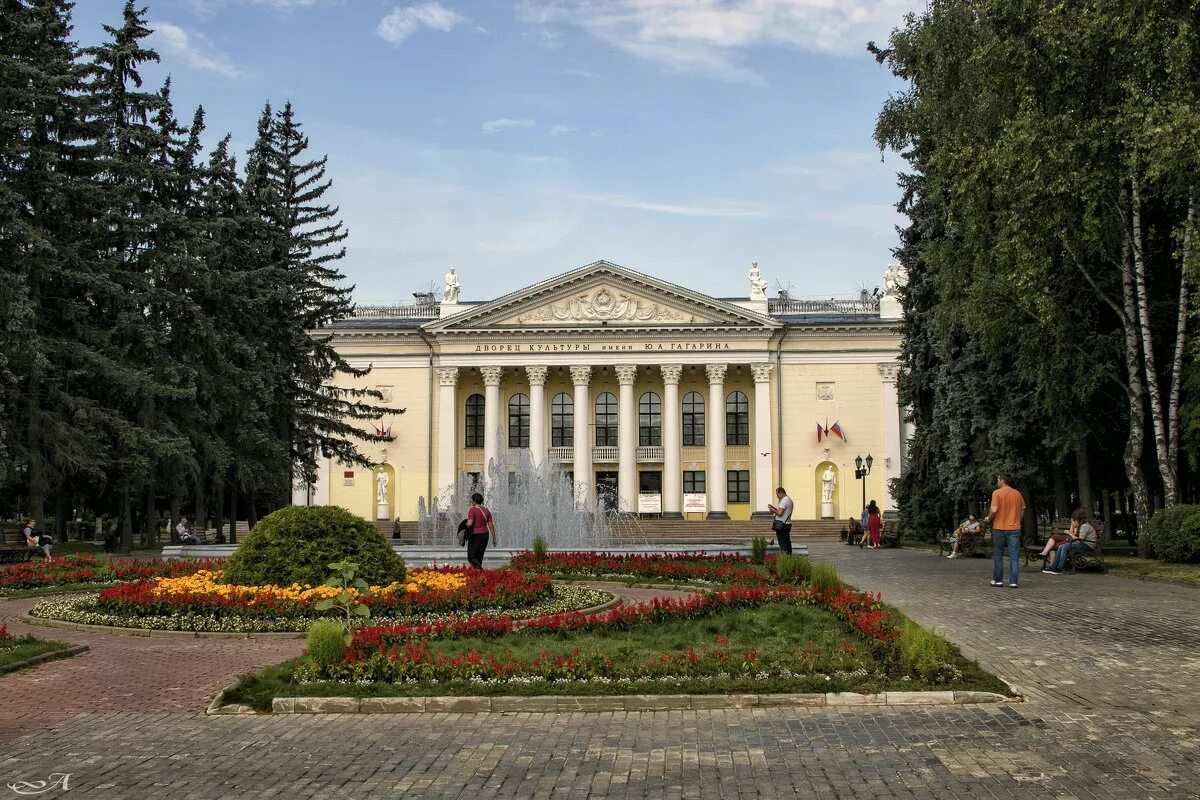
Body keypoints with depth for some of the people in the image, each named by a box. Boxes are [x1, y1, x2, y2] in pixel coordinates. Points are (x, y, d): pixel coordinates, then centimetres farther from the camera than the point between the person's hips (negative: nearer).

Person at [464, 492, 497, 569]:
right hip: (485, 534, 6)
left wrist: (465, 525, 2)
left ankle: (478, 567, -28)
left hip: (475, 535, -6)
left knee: (471, 557, -3)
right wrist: (494, 538, 12)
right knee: (479, 556, 15)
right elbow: (491, 525, 7)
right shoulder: (486, 510, 8)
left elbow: (469, 523, -21)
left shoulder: (472, 510, -10)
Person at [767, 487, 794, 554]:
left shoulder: (784, 500, -15)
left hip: (782, 525, -10)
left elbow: (780, 513, -22)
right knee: (787, 543, 12)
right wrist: (774, 507, 16)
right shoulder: (789, 500, 17)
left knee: (782, 544, -8)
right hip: (787, 524, 10)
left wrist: (772, 510, -7)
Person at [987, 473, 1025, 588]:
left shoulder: (997, 493, -8)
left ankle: (998, 580, 13)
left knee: (998, 555, 9)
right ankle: (1013, 582, -3)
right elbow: (1022, 510, 10)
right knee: (1013, 556, 2)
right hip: (1014, 529, 3)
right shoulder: (1017, 493, 6)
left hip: (999, 528, -3)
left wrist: (989, 519, 2)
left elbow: (994, 510, -15)